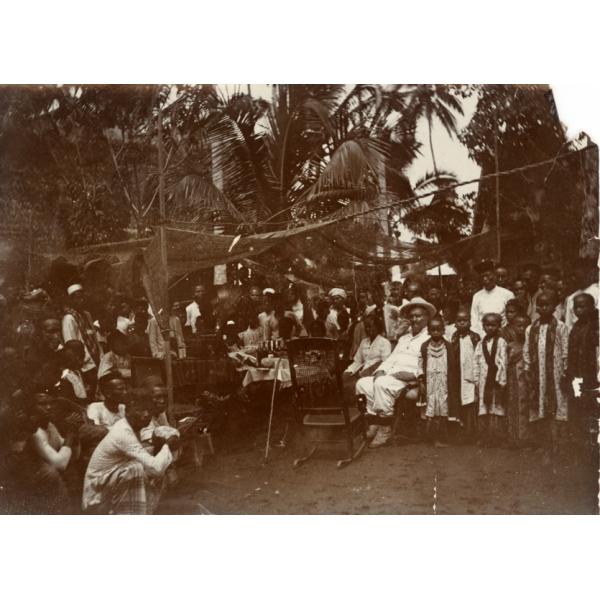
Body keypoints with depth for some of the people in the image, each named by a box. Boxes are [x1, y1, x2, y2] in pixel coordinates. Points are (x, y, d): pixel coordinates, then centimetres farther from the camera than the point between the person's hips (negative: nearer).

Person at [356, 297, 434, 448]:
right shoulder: (404, 338, 27)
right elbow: (391, 358, 22)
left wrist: (413, 374, -22)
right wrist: (381, 371, 2)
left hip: (411, 381, -8)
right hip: (390, 377, 8)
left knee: (382, 383, -33)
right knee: (362, 383, -11)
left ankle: (385, 429, -22)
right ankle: (374, 422, -8)